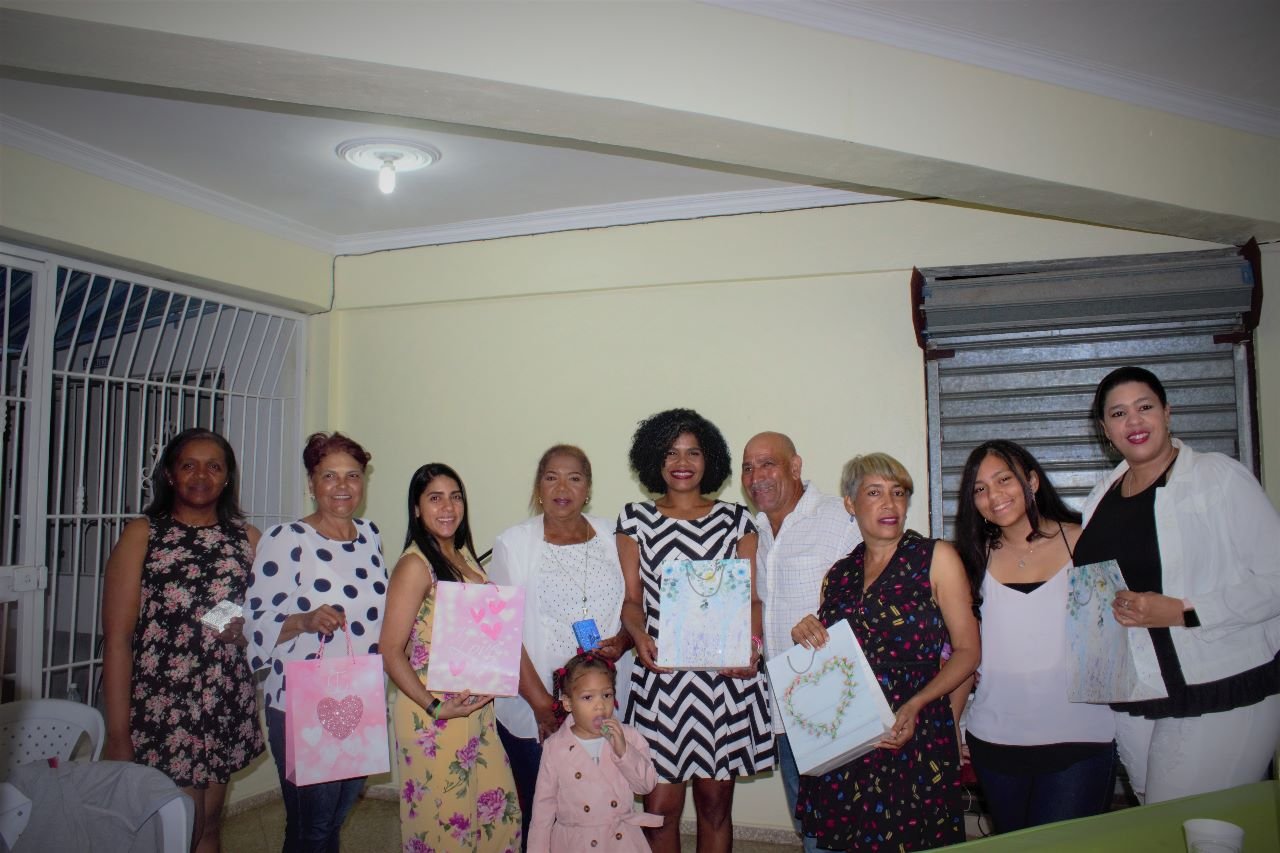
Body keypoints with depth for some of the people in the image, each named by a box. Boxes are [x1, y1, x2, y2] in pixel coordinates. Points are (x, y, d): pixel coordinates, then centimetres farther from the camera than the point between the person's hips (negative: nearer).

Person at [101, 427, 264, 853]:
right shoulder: (142, 534, -3)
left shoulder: (247, 538, 7)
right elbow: (117, 638, -7)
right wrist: (118, 734, -11)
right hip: (161, 706, -3)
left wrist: (246, 630, -7)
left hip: (228, 707, 4)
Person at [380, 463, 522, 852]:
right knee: (442, 821, 6)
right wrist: (435, 707, -22)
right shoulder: (415, 564, -14)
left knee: (496, 809, 14)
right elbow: (391, 652, -16)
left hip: (476, 707, 7)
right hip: (433, 712, -7)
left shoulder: (464, 555, 9)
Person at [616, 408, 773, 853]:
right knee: (661, 806, 0)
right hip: (660, 676, 0)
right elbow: (630, 598, 6)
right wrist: (640, 637, -13)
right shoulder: (635, 518, 7)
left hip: (726, 677, 1)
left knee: (715, 803, 8)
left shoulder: (736, 519, 8)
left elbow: (752, 597, 6)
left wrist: (752, 644, -11)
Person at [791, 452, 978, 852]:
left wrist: (915, 705, -16)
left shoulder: (935, 557, -1)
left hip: (914, 739, -3)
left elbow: (967, 650, -3)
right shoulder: (839, 575, 10)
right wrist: (808, 637, -2)